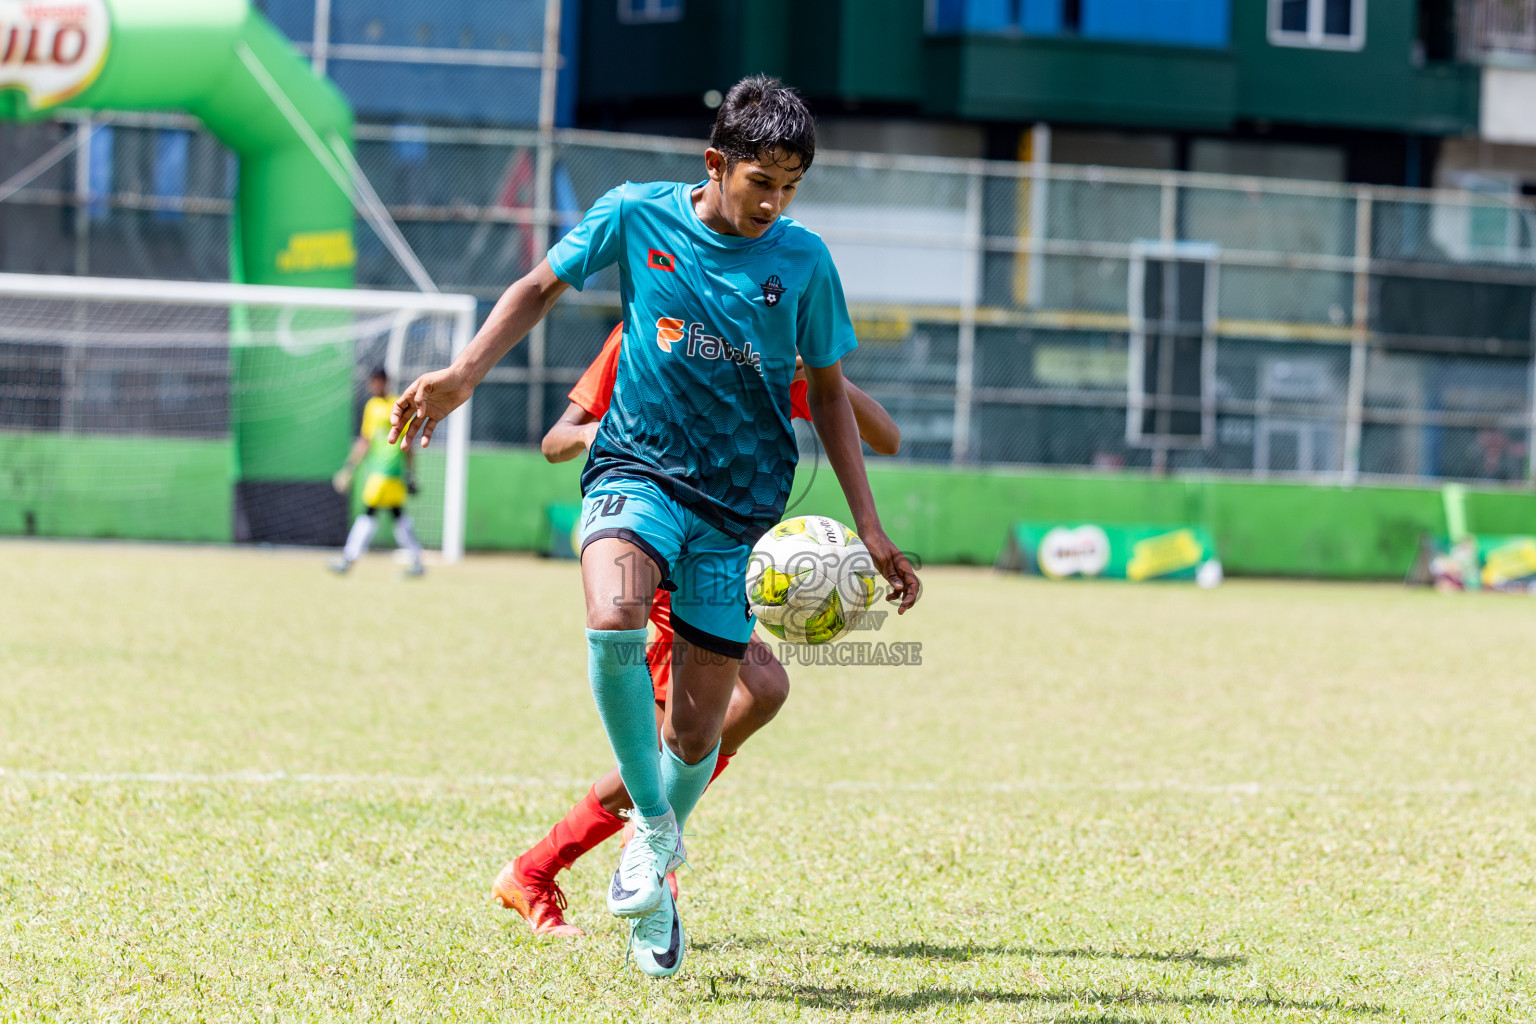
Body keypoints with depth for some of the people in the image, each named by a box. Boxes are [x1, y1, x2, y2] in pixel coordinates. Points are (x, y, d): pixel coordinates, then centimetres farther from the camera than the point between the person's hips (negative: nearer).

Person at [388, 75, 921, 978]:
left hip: (742, 501, 2)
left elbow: (827, 393, 11)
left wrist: (869, 528, 7)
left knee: (697, 728, 0)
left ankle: (660, 859, 31)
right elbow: (541, 288, 10)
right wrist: (462, 375, -4)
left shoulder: (803, 260, 1)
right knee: (614, 621, -34)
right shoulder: (636, 217, -2)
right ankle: (652, 826, -14)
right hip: (639, 466, -1)